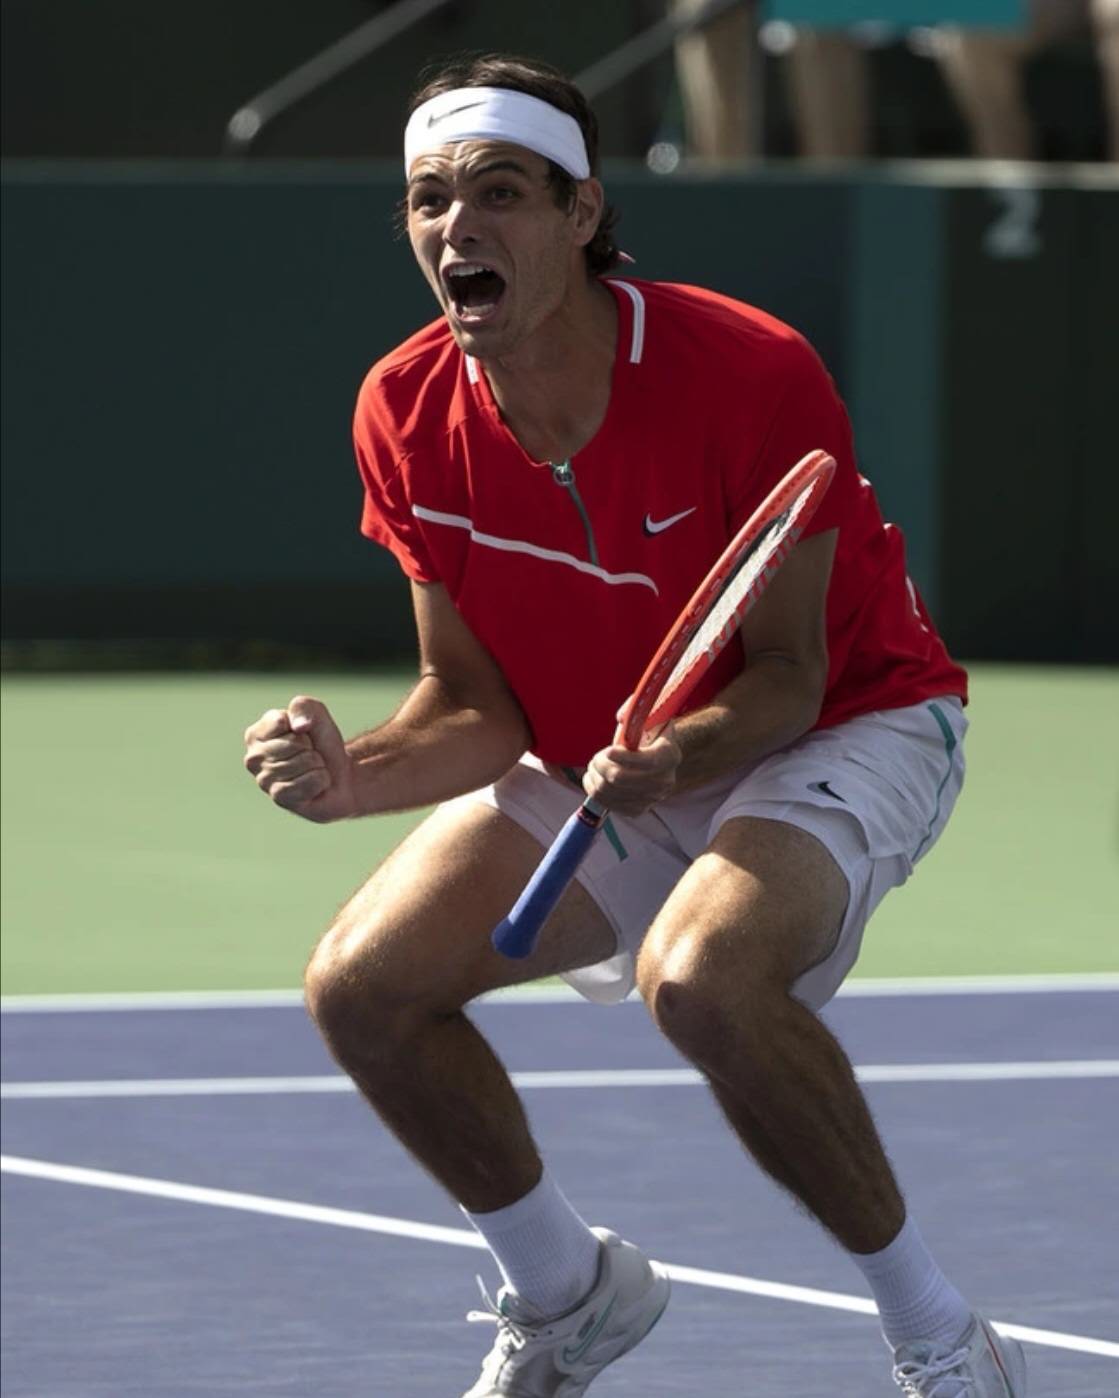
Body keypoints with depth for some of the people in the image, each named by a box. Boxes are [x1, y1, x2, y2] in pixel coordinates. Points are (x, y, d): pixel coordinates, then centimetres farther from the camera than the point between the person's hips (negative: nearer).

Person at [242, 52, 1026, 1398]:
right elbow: (477, 705, -6)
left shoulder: (751, 375, -28)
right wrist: (354, 775, -26)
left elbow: (784, 678, -23)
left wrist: (674, 759, -43)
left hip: (841, 729, -6)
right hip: (597, 758, 6)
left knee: (699, 973, -37)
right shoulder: (405, 414, -13)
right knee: (361, 985, -10)